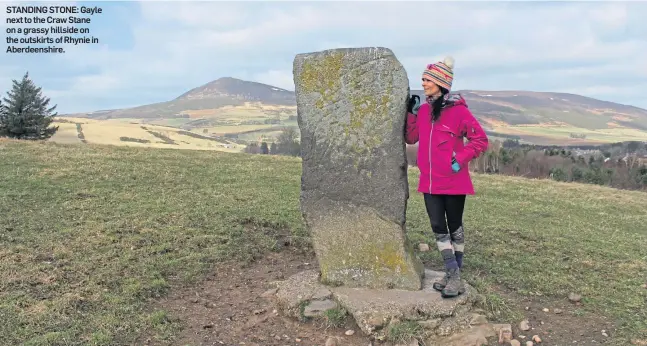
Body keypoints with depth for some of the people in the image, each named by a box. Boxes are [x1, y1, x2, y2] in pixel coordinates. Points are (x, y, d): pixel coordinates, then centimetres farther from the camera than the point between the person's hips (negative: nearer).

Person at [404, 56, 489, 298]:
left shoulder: (458, 110, -12)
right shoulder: (424, 110, 6)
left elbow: (480, 140, -8)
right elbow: (411, 138, 14)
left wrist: (460, 160, -18)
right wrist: (411, 113, 3)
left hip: (454, 181, -5)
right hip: (429, 182, 6)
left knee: (454, 227, 8)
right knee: (438, 228, 5)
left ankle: (455, 276, 19)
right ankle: (453, 275, 15)